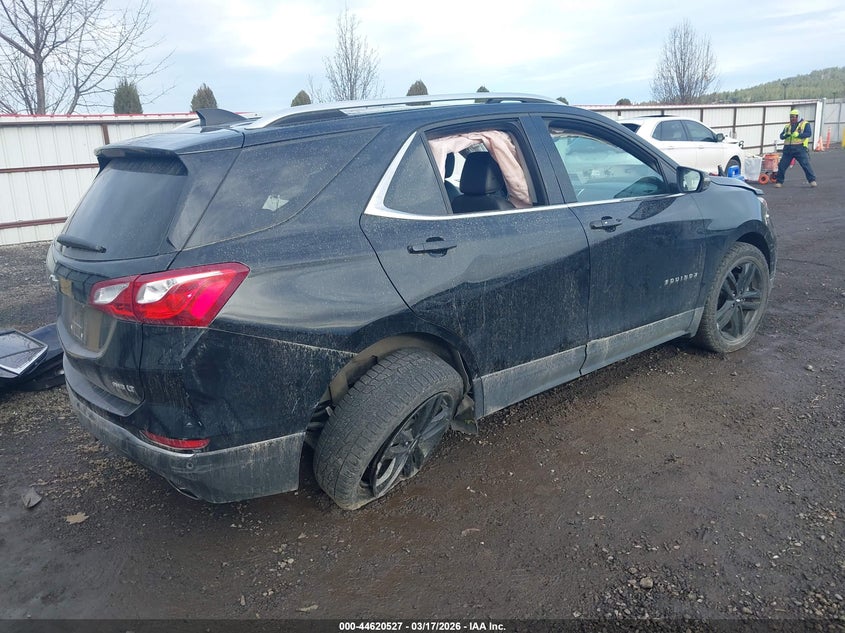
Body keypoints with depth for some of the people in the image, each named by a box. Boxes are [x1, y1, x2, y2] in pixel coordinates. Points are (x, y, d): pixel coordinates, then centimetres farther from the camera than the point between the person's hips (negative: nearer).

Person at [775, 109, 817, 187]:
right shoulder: (787, 126, 19)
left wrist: (797, 135, -19)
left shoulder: (805, 124, 4)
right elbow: (781, 135, 13)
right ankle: (779, 182, 13)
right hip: (788, 148, 4)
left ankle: (812, 180, 0)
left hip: (800, 148, -4)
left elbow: (809, 134, -9)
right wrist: (785, 135, -10)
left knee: (806, 164, -7)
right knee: (782, 165, 2)